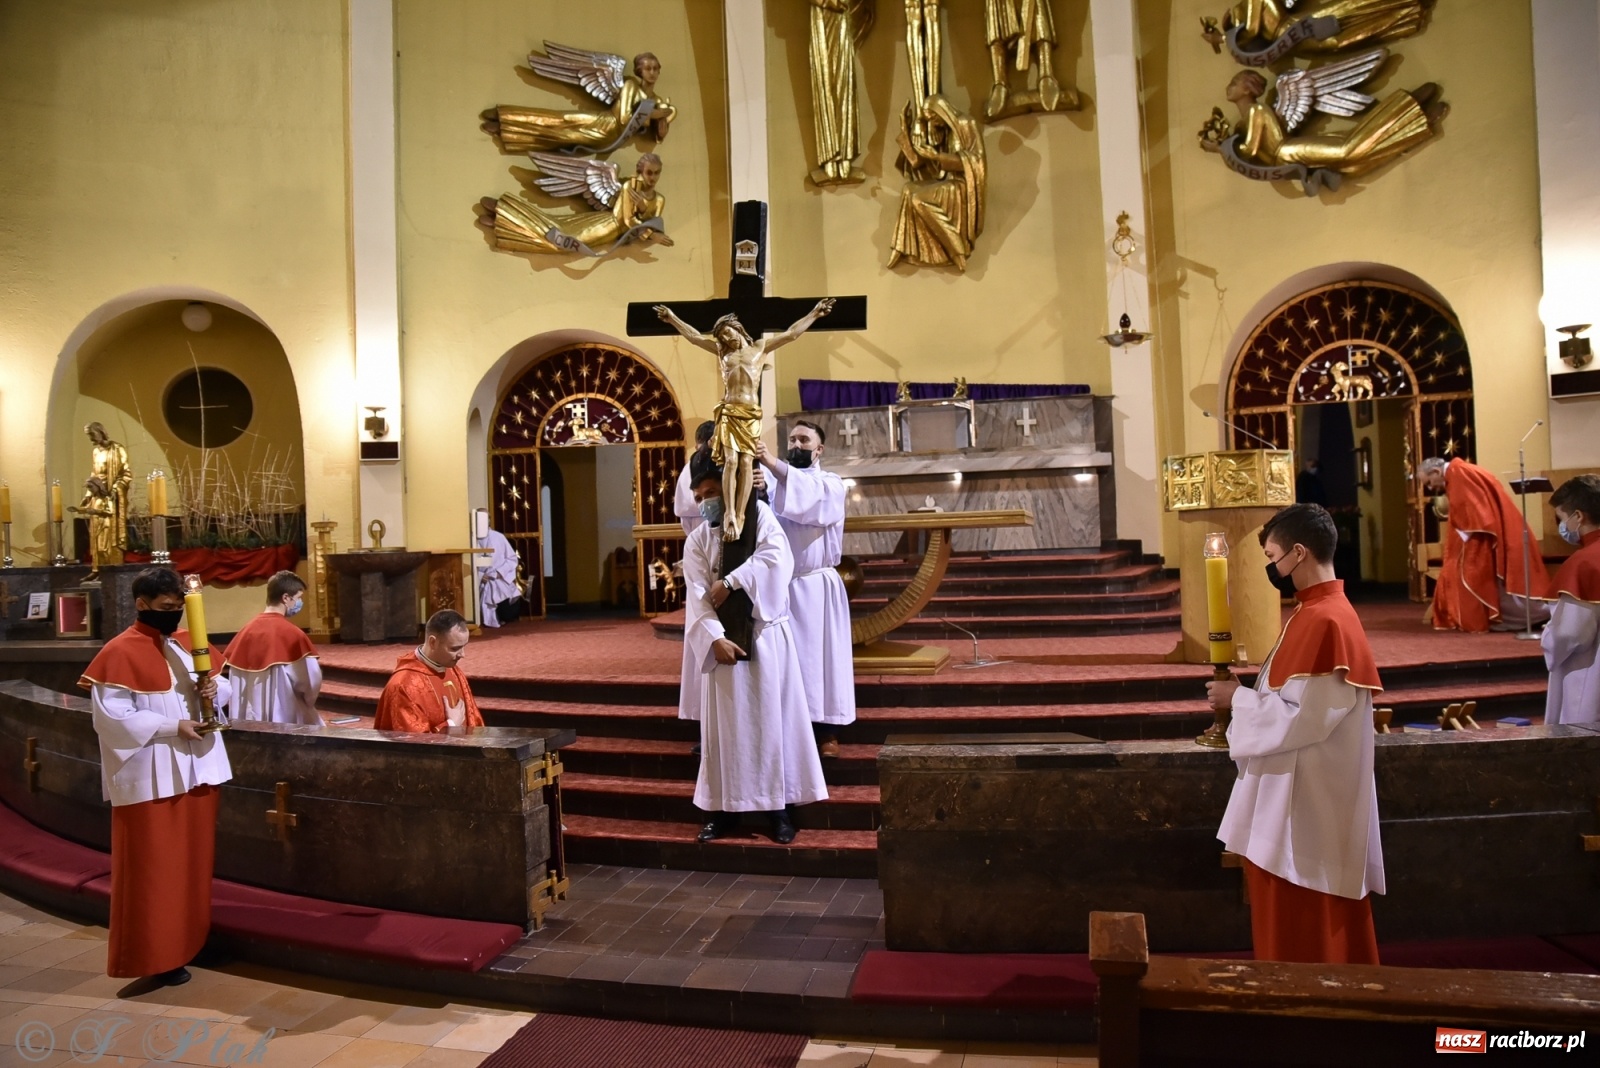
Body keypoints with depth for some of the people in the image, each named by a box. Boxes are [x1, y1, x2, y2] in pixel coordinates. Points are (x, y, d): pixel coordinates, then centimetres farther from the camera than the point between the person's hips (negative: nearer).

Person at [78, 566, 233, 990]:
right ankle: (151, 961, 11)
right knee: (152, 871, 1)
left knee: (191, 864, 14)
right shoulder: (120, 653, -10)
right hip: (151, 779, -7)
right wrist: (173, 726, -20)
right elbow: (111, 717, -17)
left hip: (198, 770, 7)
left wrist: (215, 689, -9)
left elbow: (223, 685, 14)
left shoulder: (188, 642, 9)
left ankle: (183, 948, 27)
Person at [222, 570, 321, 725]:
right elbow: (311, 682, -15)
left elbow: (236, 682, 12)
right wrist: (307, 701, 5)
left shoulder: (247, 630, 5)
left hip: (250, 721, 7)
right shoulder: (292, 634, -15)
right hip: (286, 721, -7)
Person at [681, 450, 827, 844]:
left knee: (772, 719, 3)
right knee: (725, 724, 5)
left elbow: (777, 558, -17)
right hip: (724, 641, 2)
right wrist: (715, 639, -20)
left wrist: (730, 582, -18)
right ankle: (724, 808, 15)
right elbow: (696, 597, -6)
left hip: (766, 637, -2)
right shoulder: (697, 541, 6)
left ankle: (778, 807, 12)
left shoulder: (760, 516, 2)